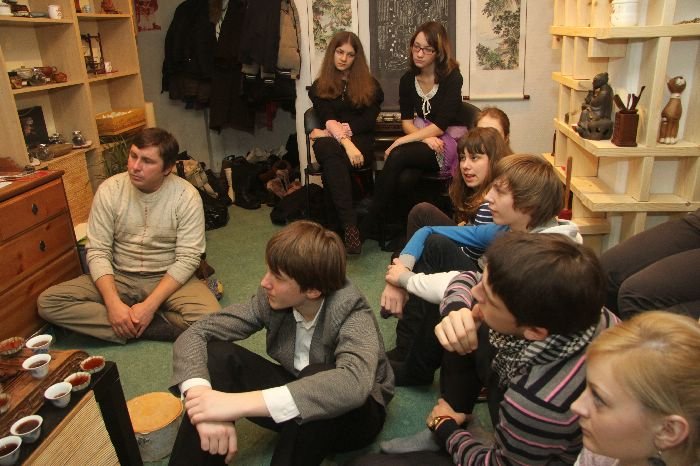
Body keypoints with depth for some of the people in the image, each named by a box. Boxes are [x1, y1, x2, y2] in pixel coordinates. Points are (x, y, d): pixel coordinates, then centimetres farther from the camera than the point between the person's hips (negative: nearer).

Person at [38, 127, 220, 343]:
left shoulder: (187, 196, -14)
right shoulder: (109, 190, -8)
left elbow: (187, 258, -15)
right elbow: (97, 251, -8)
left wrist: (150, 305, -24)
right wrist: (113, 303, -23)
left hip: (167, 278, -2)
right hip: (118, 277, 3)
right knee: (47, 302, -18)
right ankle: (154, 326, -18)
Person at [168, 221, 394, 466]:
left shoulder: (350, 310, -29)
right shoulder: (270, 299, -16)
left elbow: (354, 384, -49)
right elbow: (195, 334, -17)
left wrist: (242, 403, -51)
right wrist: (204, 403, -38)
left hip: (353, 413, -4)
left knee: (317, 376, -40)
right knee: (217, 354, -20)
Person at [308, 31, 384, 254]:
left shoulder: (370, 85, 16)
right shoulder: (320, 86, 16)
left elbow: (368, 121, 3)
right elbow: (328, 119, -3)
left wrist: (339, 131, -8)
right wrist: (346, 142, -22)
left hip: (361, 143, 0)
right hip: (332, 143, 1)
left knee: (332, 159, -36)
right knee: (328, 150, -39)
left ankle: (335, 223, -40)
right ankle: (350, 226, -48)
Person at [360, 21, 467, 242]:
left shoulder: (452, 77, -8)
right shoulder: (408, 79, 7)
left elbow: (441, 125, -16)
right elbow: (406, 121, 3)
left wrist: (403, 141, -20)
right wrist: (426, 138, -18)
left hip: (449, 141, -4)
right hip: (421, 137, 4)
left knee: (397, 156, -32)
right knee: (404, 179, -33)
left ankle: (367, 227, -25)